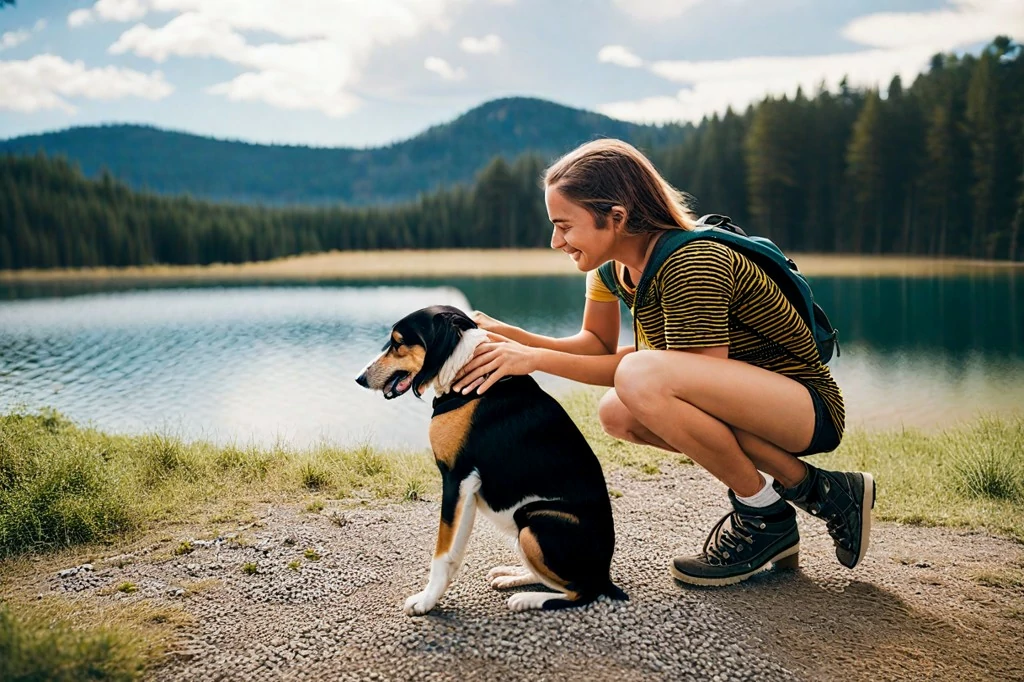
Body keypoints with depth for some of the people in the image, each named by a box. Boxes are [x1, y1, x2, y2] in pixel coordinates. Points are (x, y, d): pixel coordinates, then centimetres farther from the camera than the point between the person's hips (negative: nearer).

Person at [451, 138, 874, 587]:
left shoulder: (691, 264, -26)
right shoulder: (614, 263, 0)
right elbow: (598, 343, 8)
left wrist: (539, 359, -23)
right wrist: (510, 336, -7)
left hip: (810, 407, -9)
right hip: (747, 401, 10)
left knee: (642, 378, -31)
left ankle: (765, 517, -6)